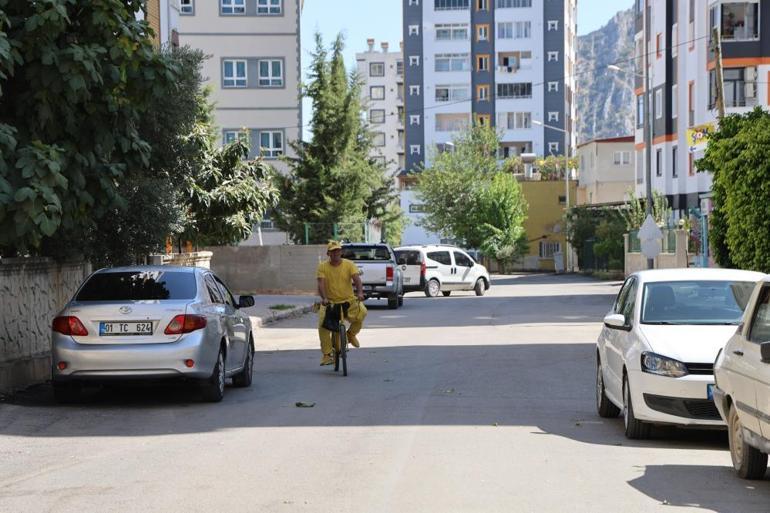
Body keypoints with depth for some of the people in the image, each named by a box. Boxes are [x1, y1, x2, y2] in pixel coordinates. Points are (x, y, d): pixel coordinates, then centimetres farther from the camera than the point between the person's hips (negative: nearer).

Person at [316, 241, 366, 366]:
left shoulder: (349, 264, -1)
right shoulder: (322, 267, -3)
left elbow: (356, 279, -14)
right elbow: (321, 284, -14)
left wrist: (360, 292, -33)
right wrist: (324, 298, -31)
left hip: (349, 300, 1)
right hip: (330, 302, -1)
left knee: (361, 313, -24)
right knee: (323, 325, -20)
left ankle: (351, 334, 8)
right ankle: (327, 354, -7)